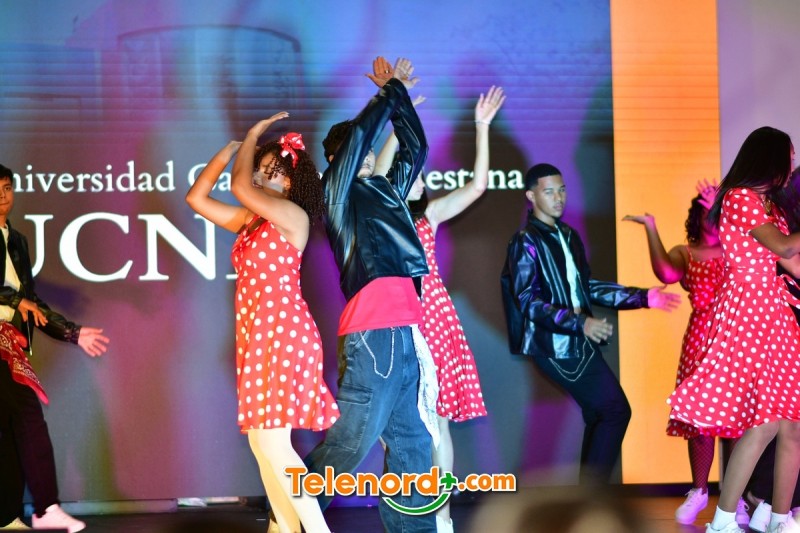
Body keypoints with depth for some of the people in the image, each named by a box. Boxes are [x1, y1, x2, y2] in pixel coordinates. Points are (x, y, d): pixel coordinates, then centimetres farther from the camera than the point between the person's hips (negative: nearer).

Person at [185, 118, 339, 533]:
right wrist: (229, 150, 11)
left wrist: (253, 136, -6)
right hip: (256, 335, 9)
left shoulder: (293, 215, -7)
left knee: (272, 442, -14)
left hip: (283, 332, -9)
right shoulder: (249, 220, 16)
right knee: (260, 441, 6)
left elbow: (240, 187, -20)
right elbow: (196, 198, 16)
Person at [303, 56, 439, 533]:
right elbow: (360, 132, -3)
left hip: (408, 329, 8)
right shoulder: (338, 192, 6)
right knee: (351, 441, -9)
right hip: (372, 330, -8)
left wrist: (399, 91, 28)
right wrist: (388, 93, 12)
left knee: (413, 443, 7)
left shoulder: (385, 189, 24)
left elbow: (416, 146, 32)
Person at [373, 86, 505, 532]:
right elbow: (377, 171, -16)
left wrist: (482, 128, 2)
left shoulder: (428, 214, 12)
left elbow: (478, 185, 7)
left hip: (434, 319, 3)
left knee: (437, 419, 0)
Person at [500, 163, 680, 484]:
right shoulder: (526, 242, -10)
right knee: (615, 410, -10)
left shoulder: (568, 236, 14)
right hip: (555, 344, -8)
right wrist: (580, 323, -27)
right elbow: (529, 302, -17)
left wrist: (643, 298, 13)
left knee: (600, 416, 10)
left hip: (578, 342, 8)